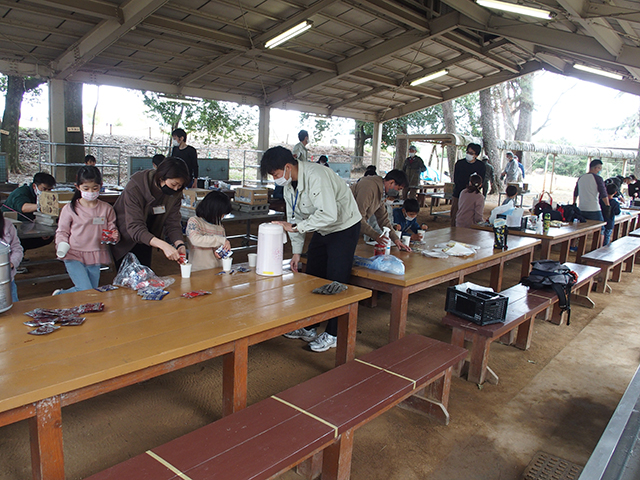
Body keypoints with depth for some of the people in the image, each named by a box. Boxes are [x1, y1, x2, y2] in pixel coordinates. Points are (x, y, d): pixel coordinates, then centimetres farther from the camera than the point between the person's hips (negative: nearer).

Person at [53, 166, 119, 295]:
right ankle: (58, 296, 12)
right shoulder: (69, 209, -1)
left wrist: (114, 236, -15)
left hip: (95, 257, 4)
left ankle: (62, 294, 36)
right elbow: (62, 231, 5)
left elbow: (111, 230, 9)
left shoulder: (107, 209, 4)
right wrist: (62, 246, -14)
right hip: (74, 256, -3)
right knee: (86, 291, -15)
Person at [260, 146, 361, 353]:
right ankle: (309, 328, 24)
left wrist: (295, 227, -35)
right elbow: (295, 217, 5)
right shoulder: (289, 184, -3)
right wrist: (296, 251, 2)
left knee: (336, 281, -6)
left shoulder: (316, 177, -32)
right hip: (321, 230, 9)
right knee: (312, 277, 10)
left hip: (344, 227, -8)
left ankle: (333, 334, 7)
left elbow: (329, 215, -39)